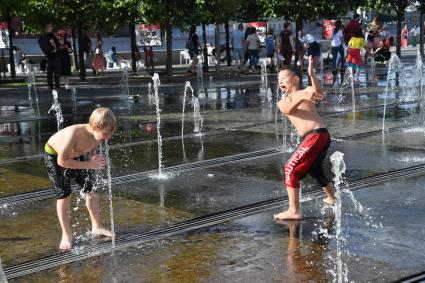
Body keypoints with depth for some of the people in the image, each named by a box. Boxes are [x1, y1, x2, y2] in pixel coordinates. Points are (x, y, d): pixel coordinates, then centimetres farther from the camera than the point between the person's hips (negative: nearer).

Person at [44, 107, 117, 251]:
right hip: (54, 156, -6)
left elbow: (89, 153, -4)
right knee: (64, 195, -6)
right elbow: (62, 161, -35)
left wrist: (96, 162, -24)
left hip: (77, 155, 6)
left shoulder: (98, 135, -23)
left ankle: (96, 227, 23)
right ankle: (66, 235, 9)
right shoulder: (74, 134, -43)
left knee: (91, 190, 5)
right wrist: (89, 165, -37)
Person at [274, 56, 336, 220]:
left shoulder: (305, 91, 3)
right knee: (315, 171, 28)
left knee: (290, 169, -13)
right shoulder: (282, 102, 16)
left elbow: (319, 94, -22)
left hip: (318, 135, -8)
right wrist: (302, 98, -32)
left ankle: (294, 211, -12)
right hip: (310, 138, 8)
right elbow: (288, 110, -11)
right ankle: (332, 198, 52)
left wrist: (311, 74, -40)